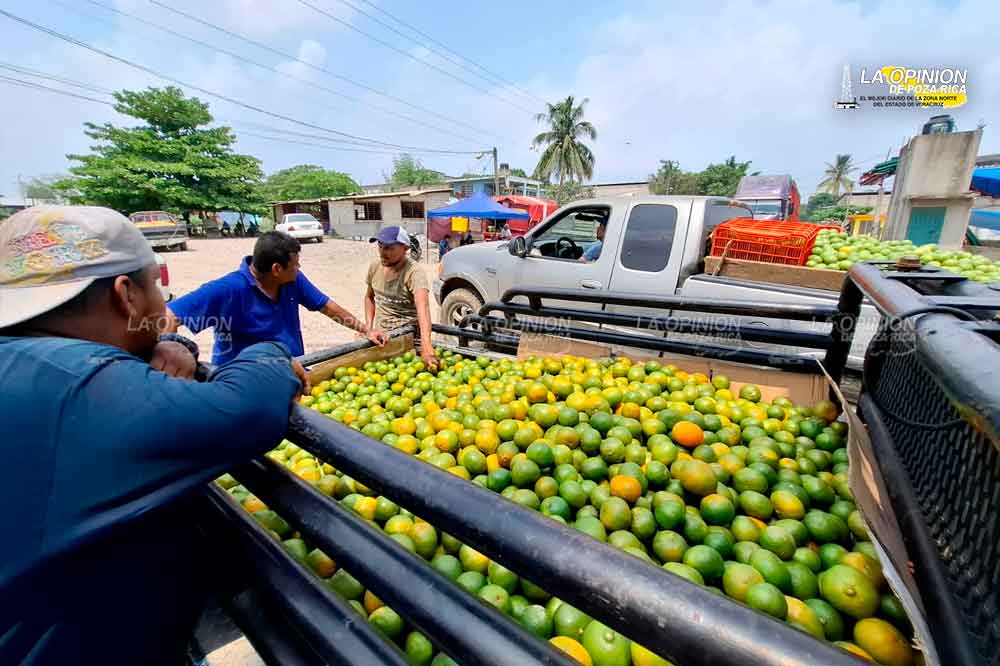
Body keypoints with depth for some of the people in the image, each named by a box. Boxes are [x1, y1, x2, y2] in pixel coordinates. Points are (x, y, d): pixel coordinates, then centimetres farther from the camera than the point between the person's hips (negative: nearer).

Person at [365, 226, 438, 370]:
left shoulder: (414, 272, -22)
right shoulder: (375, 266, -2)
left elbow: (423, 307, -38)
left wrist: (426, 344, -52)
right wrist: (369, 327, 4)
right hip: (379, 334, 6)